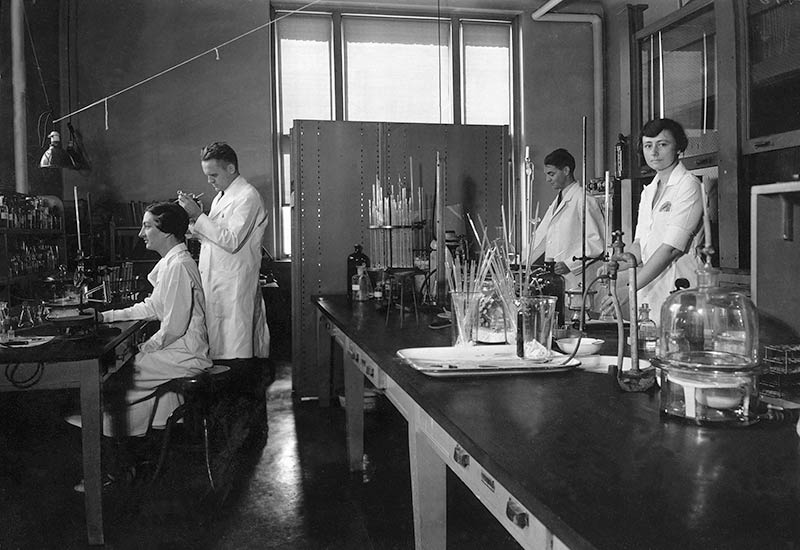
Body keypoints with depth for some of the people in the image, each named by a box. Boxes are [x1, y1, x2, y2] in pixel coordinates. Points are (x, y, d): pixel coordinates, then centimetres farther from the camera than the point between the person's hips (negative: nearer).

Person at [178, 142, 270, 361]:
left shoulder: (247, 197, -12)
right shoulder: (221, 196, 17)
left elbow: (232, 242, -20)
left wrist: (198, 216, -18)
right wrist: (193, 217, 2)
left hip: (234, 284, -9)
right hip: (213, 280, 9)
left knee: (233, 349, -4)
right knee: (215, 341, 11)